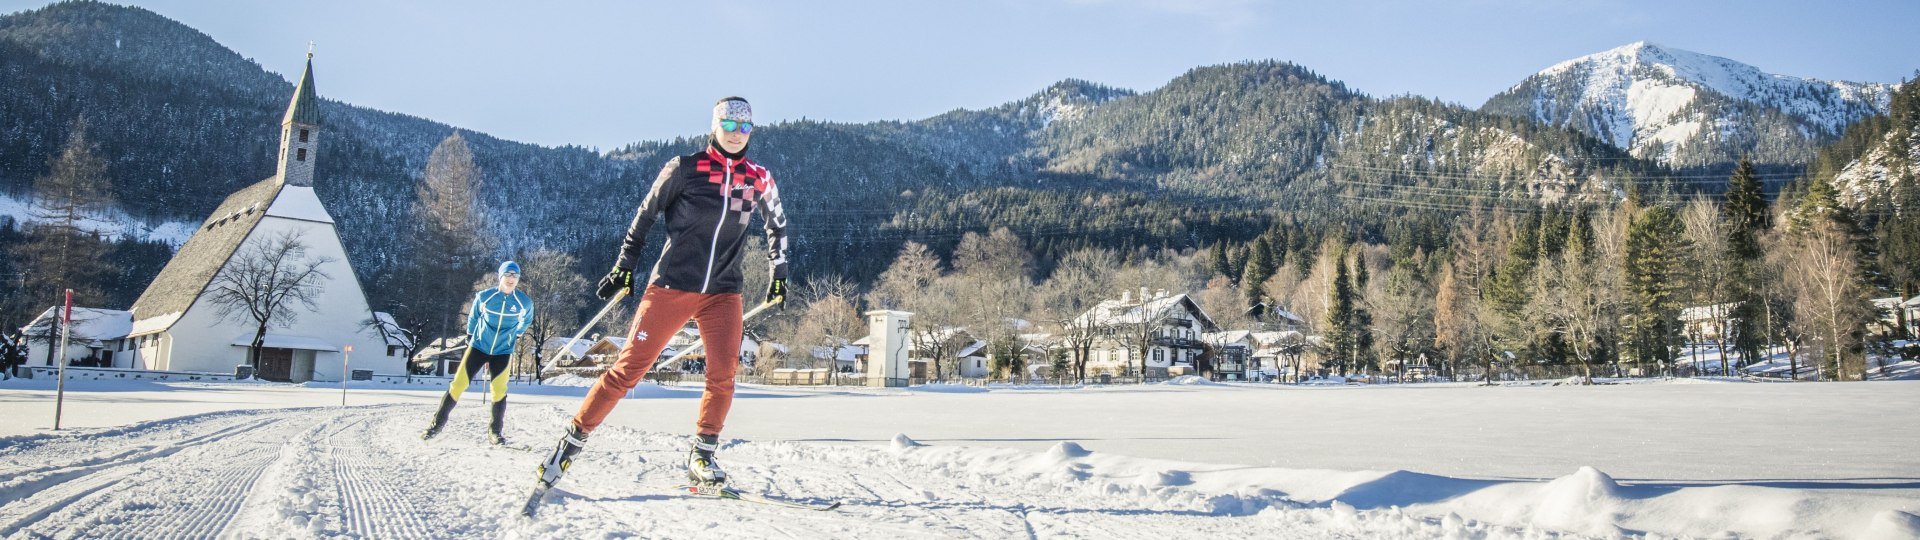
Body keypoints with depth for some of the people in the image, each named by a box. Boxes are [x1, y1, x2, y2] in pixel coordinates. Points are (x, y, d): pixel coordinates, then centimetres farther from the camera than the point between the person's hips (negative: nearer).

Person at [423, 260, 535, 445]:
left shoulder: (525, 302, -9)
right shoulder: (484, 297, -10)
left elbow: (526, 320, 14)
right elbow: (473, 316, 10)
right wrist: (469, 336, 16)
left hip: (503, 351, 0)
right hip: (478, 346, 0)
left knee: (498, 390, -8)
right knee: (459, 384, -2)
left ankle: (495, 431, 9)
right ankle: (438, 423, 12)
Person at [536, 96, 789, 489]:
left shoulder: (759, 180, 6)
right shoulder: (685, 169, -3)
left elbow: (777, 225, 23)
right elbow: (645, 217, 6)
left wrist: (778, 273, 21)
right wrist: (624, 266, 8)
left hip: (723, 291, 3)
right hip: (672, 285, -3)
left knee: (723, 374, -9)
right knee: (630, 367, -4)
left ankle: (702, 456, 7)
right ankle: (573, 439, 7)